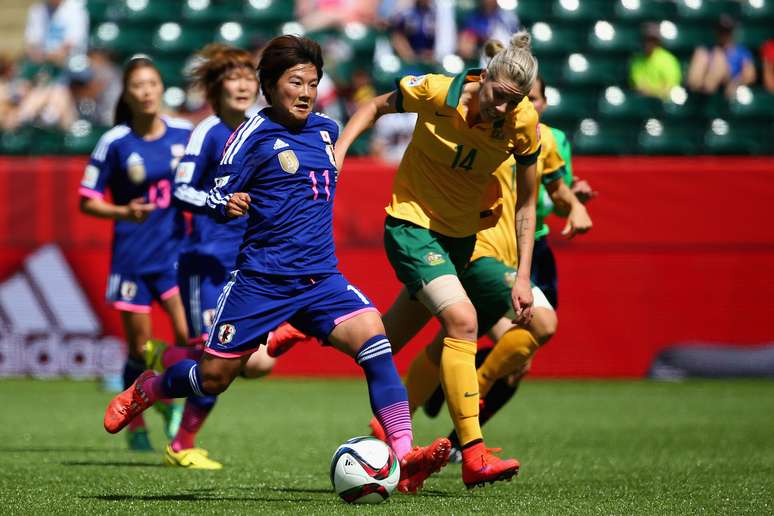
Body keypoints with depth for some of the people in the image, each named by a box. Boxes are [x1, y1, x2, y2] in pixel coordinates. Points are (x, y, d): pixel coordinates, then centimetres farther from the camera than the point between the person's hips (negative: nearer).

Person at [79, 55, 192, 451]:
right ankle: (135, 426, 21)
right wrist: (123, 212, -18)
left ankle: (176, 405, 6)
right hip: (133, 256, -2)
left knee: (188, 335, -16)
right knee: (140, 348, 3)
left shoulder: (184, 134, 1)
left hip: (175, 250, 2)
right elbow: (87, 201, -3)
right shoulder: (114, 143, -6)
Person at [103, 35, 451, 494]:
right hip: (262, 279, -4)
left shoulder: (325, 130, 10)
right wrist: (228, 205, -26)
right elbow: (217, 198, -7)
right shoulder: (254, 134, -6)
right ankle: (146, 390, 39)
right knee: (214, 378, 5)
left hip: (321, 279, 4)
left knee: (373, 337, -21)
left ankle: (405, 457, -27)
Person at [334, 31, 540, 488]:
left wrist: (523, 277, -6)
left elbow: (526, 205, -2)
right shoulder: (435, 92, -21)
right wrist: (339, 149, -14)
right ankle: (473, 455, -27)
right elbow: (378, 107, 0)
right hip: (412, 224, -5)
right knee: (462, 319, -23)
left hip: (462, 235, 5)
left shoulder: (523, 123, -12)